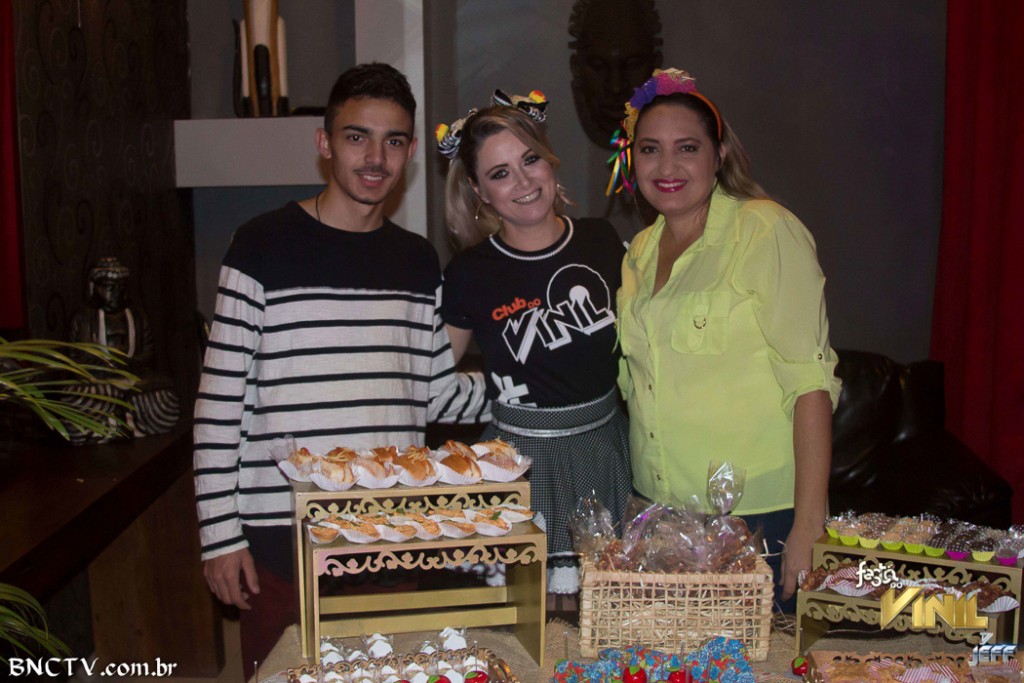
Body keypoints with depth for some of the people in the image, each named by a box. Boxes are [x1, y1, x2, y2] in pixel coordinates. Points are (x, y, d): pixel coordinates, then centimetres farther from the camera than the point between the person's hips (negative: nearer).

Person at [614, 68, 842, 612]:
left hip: (759, 512, -5)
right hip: (657, 509, 6)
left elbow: (810, 382, -15)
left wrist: (809, 525, -19)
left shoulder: (767, 231, -10)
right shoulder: (639, 251, 10)